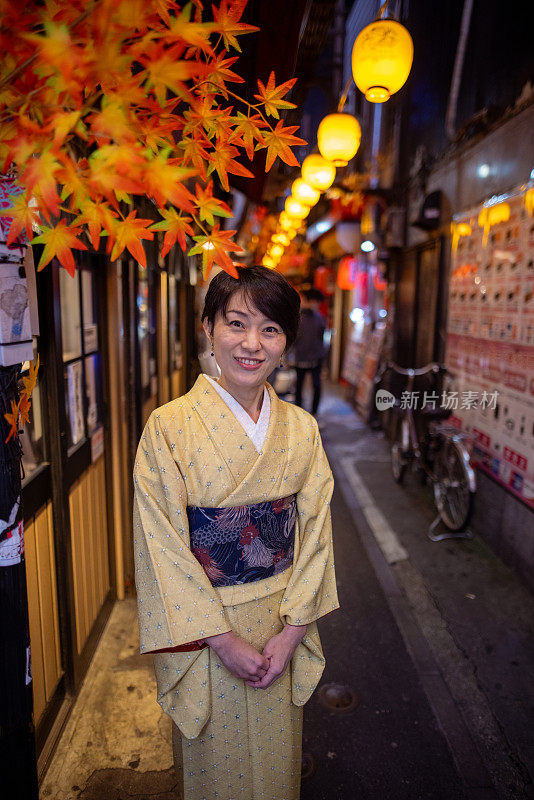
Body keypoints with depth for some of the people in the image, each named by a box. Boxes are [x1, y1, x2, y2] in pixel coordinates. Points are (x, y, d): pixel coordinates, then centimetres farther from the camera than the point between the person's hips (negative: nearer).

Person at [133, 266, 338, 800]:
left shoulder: (301, 429, -5)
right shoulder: (169, 427, -16)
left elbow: (314, 533, -2)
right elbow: (165, 549, -15)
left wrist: (290, 632, -8)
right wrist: (225, 639, -14)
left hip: (282, 624, 3)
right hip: (202, 629, -3)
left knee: (276, 756, 23)